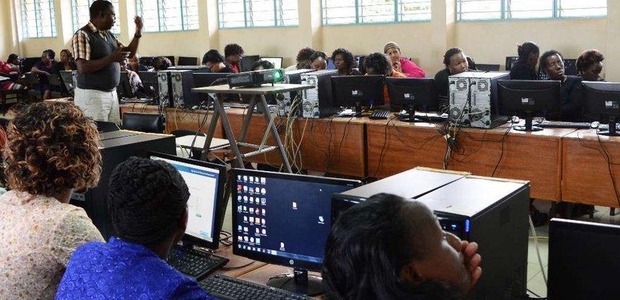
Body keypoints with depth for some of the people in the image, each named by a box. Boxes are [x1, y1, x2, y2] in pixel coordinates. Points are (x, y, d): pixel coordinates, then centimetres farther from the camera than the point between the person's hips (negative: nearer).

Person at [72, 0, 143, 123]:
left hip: (112, 93, 8)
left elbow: (129, 53, 19)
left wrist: (138, 32, 6)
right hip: (92, 95, -8)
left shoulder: (109, 35, 12)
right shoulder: (82, 35, -13)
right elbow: (83, 67, -22)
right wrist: (111, 58, -23)